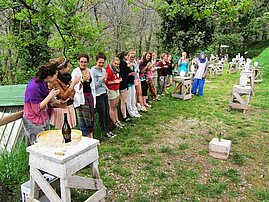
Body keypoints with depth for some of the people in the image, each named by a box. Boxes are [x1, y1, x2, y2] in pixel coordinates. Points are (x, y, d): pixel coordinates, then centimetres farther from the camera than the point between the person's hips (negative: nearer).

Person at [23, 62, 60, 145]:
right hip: (34, 123, -8)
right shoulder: (34, 86, -24)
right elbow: (36, 108, -22)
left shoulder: (43, 82, 2)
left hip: (44, 119, 8)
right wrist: (50, 95, -23)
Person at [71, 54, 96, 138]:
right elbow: (75, 87, -11)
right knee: (84, 120, -7)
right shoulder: (75, 72, -6)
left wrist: (93, 97, 19)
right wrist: (82, 81, -26)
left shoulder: (89, 71, 13)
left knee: (91, 118, 9)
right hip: (81, 98, -6)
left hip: (90, 96, 6)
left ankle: (91, 138, 17)